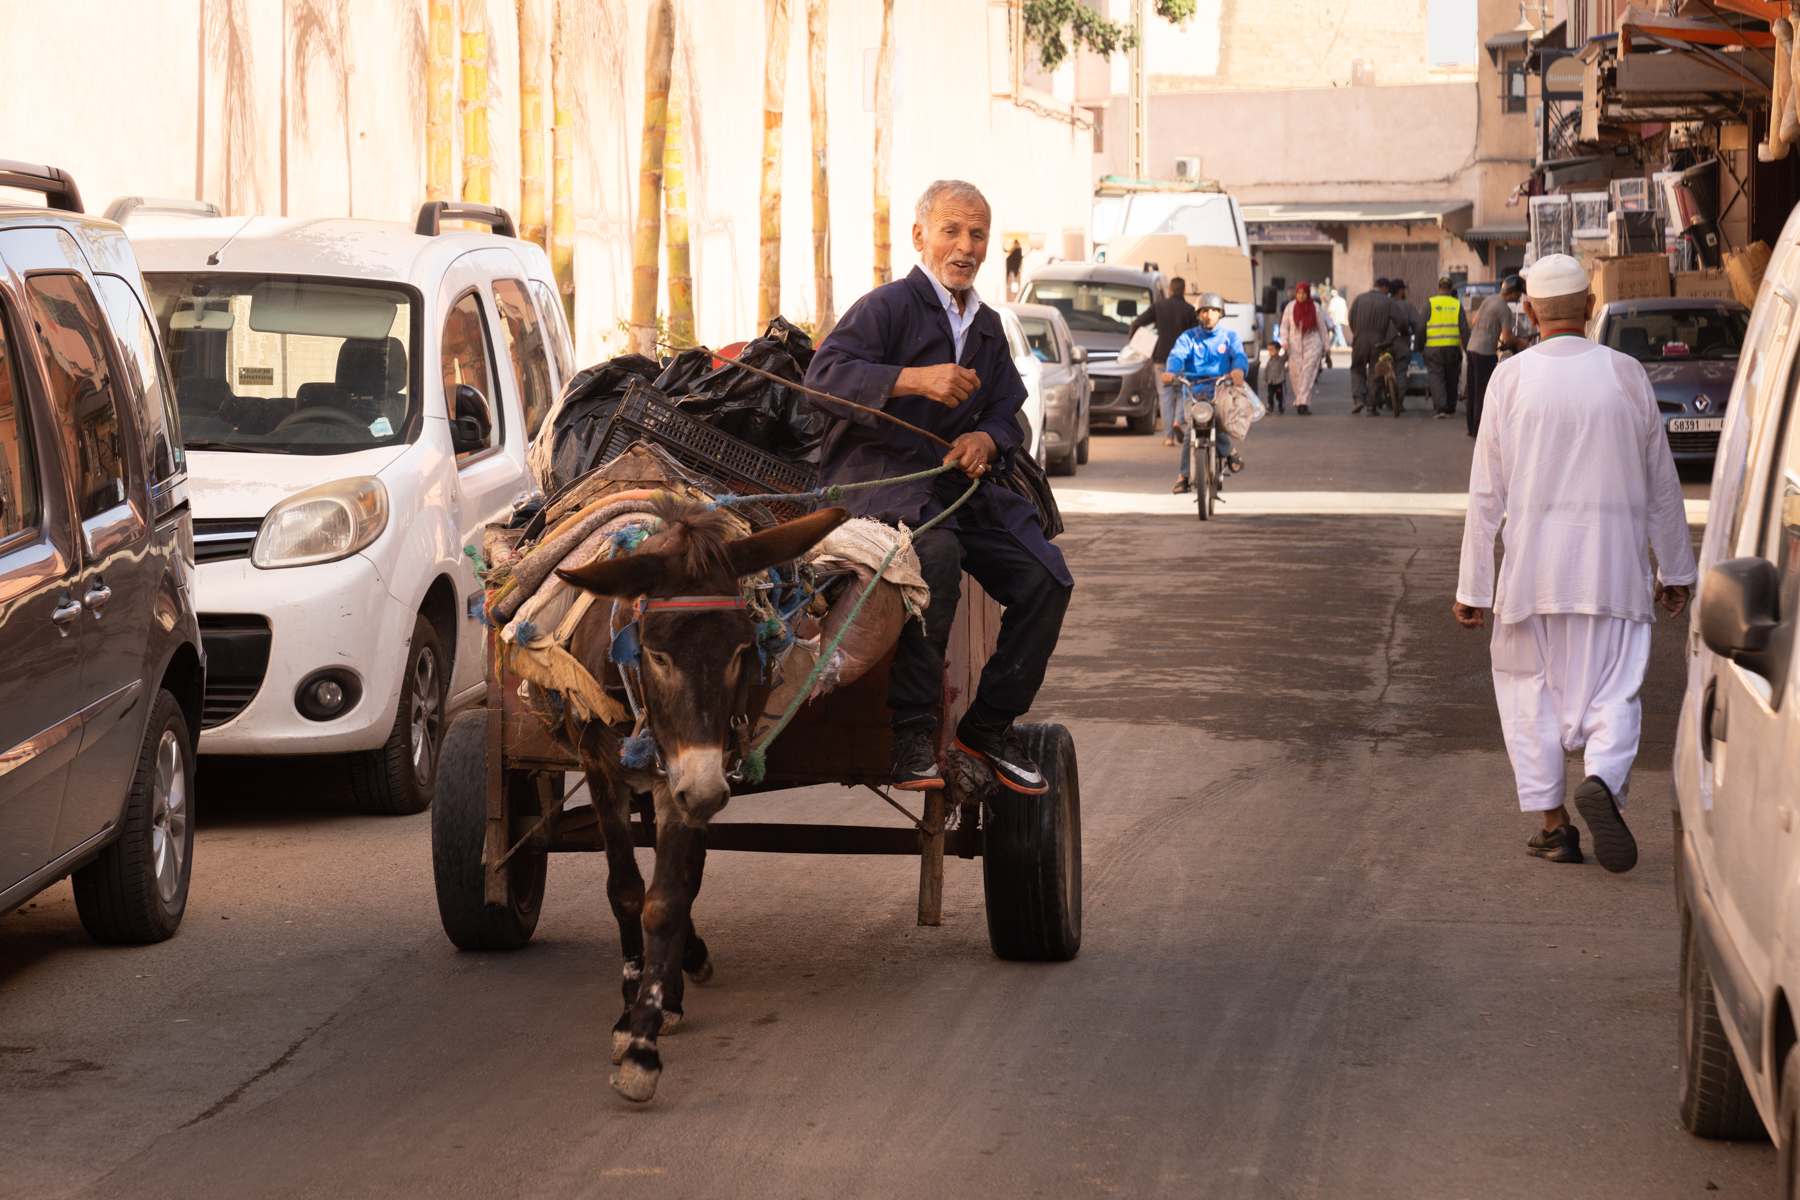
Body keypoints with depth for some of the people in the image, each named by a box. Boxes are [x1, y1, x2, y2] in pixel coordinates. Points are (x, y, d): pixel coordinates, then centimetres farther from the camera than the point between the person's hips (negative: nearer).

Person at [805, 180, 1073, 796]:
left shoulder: (987, 325, 20)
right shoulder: (888, 306, -5)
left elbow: (1007, 415, 21)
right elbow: (824, 376, -19)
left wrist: (987, 439, -5)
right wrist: (916, 379, -30)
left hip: (960, 481, 7)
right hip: (878, 477, -7)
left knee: (1046, 578, -10)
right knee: (936, 552, -38)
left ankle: (988, 725, 5)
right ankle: (912, 733, -30)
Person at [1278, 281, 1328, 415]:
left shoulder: (1315, 307, 2)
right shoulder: (1290, 307, 3)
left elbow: (1322, 328, 8)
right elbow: (1284, 326, 7)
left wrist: (1327, 346, 9)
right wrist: (1284, 342, -8)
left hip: (1312, 345, -2)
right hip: (1295, 346, 2)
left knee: (1308, 373, -15)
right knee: (1295, 374, 0)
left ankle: (1303, 402, -24)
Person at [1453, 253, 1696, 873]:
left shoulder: (1510, 377, -3)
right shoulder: (1625, 374, 1)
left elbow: (1486, 493, -1)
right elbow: (1661, 484, 8)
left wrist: (1473, 585, 4)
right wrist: (1675, 570, 18)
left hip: (1532, 565, 0)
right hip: (1613, 566, 0)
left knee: (1528, 686, 14)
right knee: (1612, 689, 4)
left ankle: (1553, 821, 10)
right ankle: (1604, 779, -25)